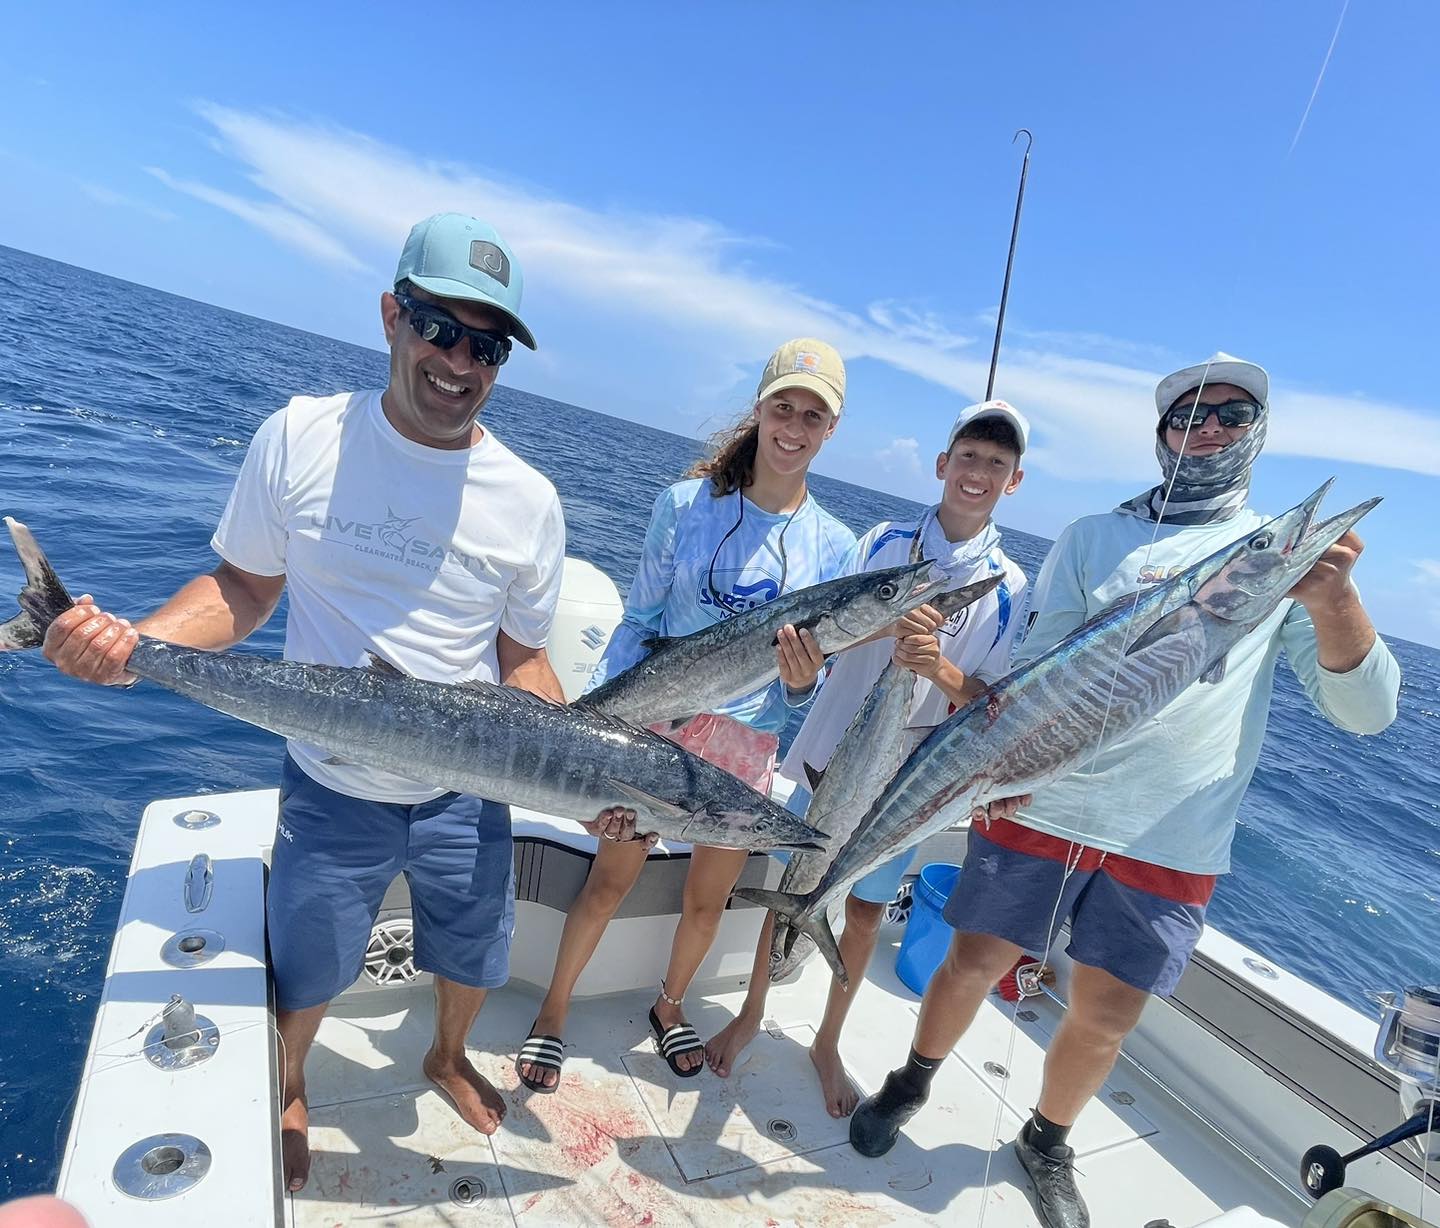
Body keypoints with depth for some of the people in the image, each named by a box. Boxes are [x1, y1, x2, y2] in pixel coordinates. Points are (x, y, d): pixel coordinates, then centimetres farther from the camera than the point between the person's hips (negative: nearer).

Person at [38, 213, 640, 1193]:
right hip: (331, 788, 0)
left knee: (475, 959, 22)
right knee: (305, 978, 21)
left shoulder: (528, 502, -11)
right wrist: (131, 639, -21)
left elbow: (523, 662, -4)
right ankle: (289, 1089, 57)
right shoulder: (301, 437, -12)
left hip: (467, 792, 1)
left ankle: (448, 1056, 58)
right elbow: (242, 589, -2)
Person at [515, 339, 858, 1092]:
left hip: (747, 741, 2)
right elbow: (638, 622, -3)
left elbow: (811, 684, -2)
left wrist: (802, 683, -26)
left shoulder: (833, 545, -4)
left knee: (707, 900, 17)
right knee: (611, 880, 10)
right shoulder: (688, 503, -8)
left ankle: (669, 1007, 46)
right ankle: (552, 1012, 35)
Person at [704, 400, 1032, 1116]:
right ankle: (751, 1013, 38)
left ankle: (827, 1043, 38)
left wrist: (945, 671, -27)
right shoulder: (883, 541, -3)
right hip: (828, 753, 0)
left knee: (865, 913, 14)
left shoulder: (1009, 588, -4)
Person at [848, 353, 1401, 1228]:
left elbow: (1366, 710, -5)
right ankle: (911, 1084, 39)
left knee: (1104, 1022, 10)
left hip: (1173, 844, 1)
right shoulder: (1095, 537, 5)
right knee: (974, 964, 9)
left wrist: (1334, 601, -25)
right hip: (1042, 810, 0)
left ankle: (1048, 1145, 40)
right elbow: (1034, 669, 2)